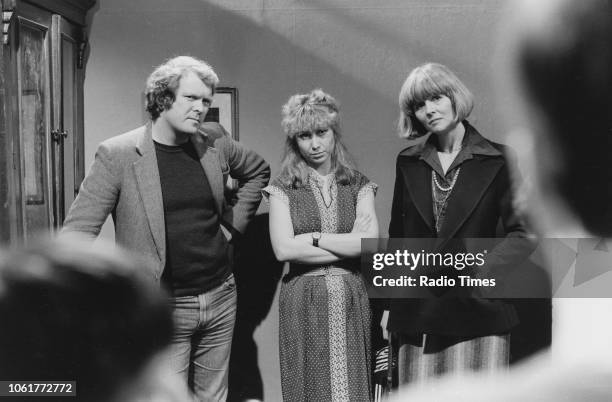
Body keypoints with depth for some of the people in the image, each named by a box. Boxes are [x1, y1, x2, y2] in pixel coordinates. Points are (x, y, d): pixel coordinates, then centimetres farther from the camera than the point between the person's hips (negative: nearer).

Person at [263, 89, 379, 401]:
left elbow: (371, 242, -5)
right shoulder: (283, 189, 2)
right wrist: (349, 247, -6)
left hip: (352, 303, 2)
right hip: (303, 302, -1)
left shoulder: (358, 185, 7)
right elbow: (283, 249, -10)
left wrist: (315, 238, -7)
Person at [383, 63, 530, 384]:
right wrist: (389, 304, 11)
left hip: (478, 309, -2)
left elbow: (522, 231, 1)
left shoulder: (498, 160, 1)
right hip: (416, 313, 3)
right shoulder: (408, 162, 10)